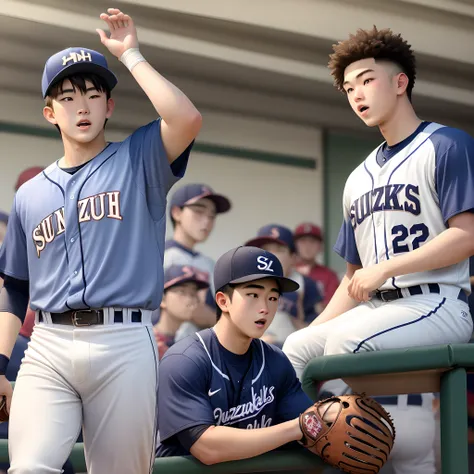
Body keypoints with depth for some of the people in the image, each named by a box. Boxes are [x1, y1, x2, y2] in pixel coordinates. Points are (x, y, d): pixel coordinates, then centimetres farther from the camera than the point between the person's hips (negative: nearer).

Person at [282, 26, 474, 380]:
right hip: (377, 308, 8)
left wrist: (386, 268, -15)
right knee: (298, 347, -12)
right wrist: (318, 326, 9)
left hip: (438, 304, -8)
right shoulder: (358, 180, 24)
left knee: (345, 338, -30)